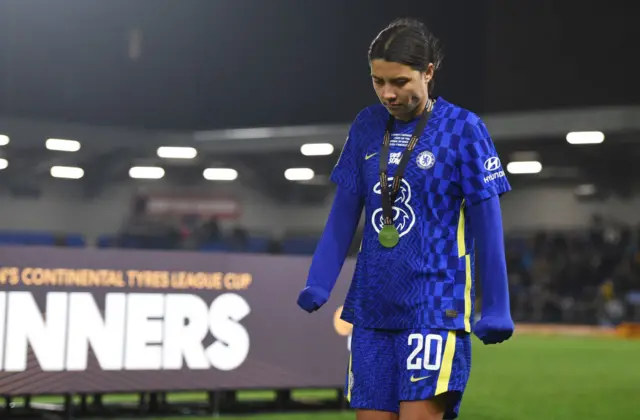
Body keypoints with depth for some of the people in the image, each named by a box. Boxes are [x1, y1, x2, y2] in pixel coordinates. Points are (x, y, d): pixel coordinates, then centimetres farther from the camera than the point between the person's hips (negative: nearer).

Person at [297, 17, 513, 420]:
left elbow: (487, 224, -4)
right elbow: (344, 213, 13)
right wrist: (319, 284, 3)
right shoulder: (366, 126, 8)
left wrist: (495, 308, -5)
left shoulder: (463, 129, -6)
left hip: (435, 308, -5)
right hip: (372, 308, 5)